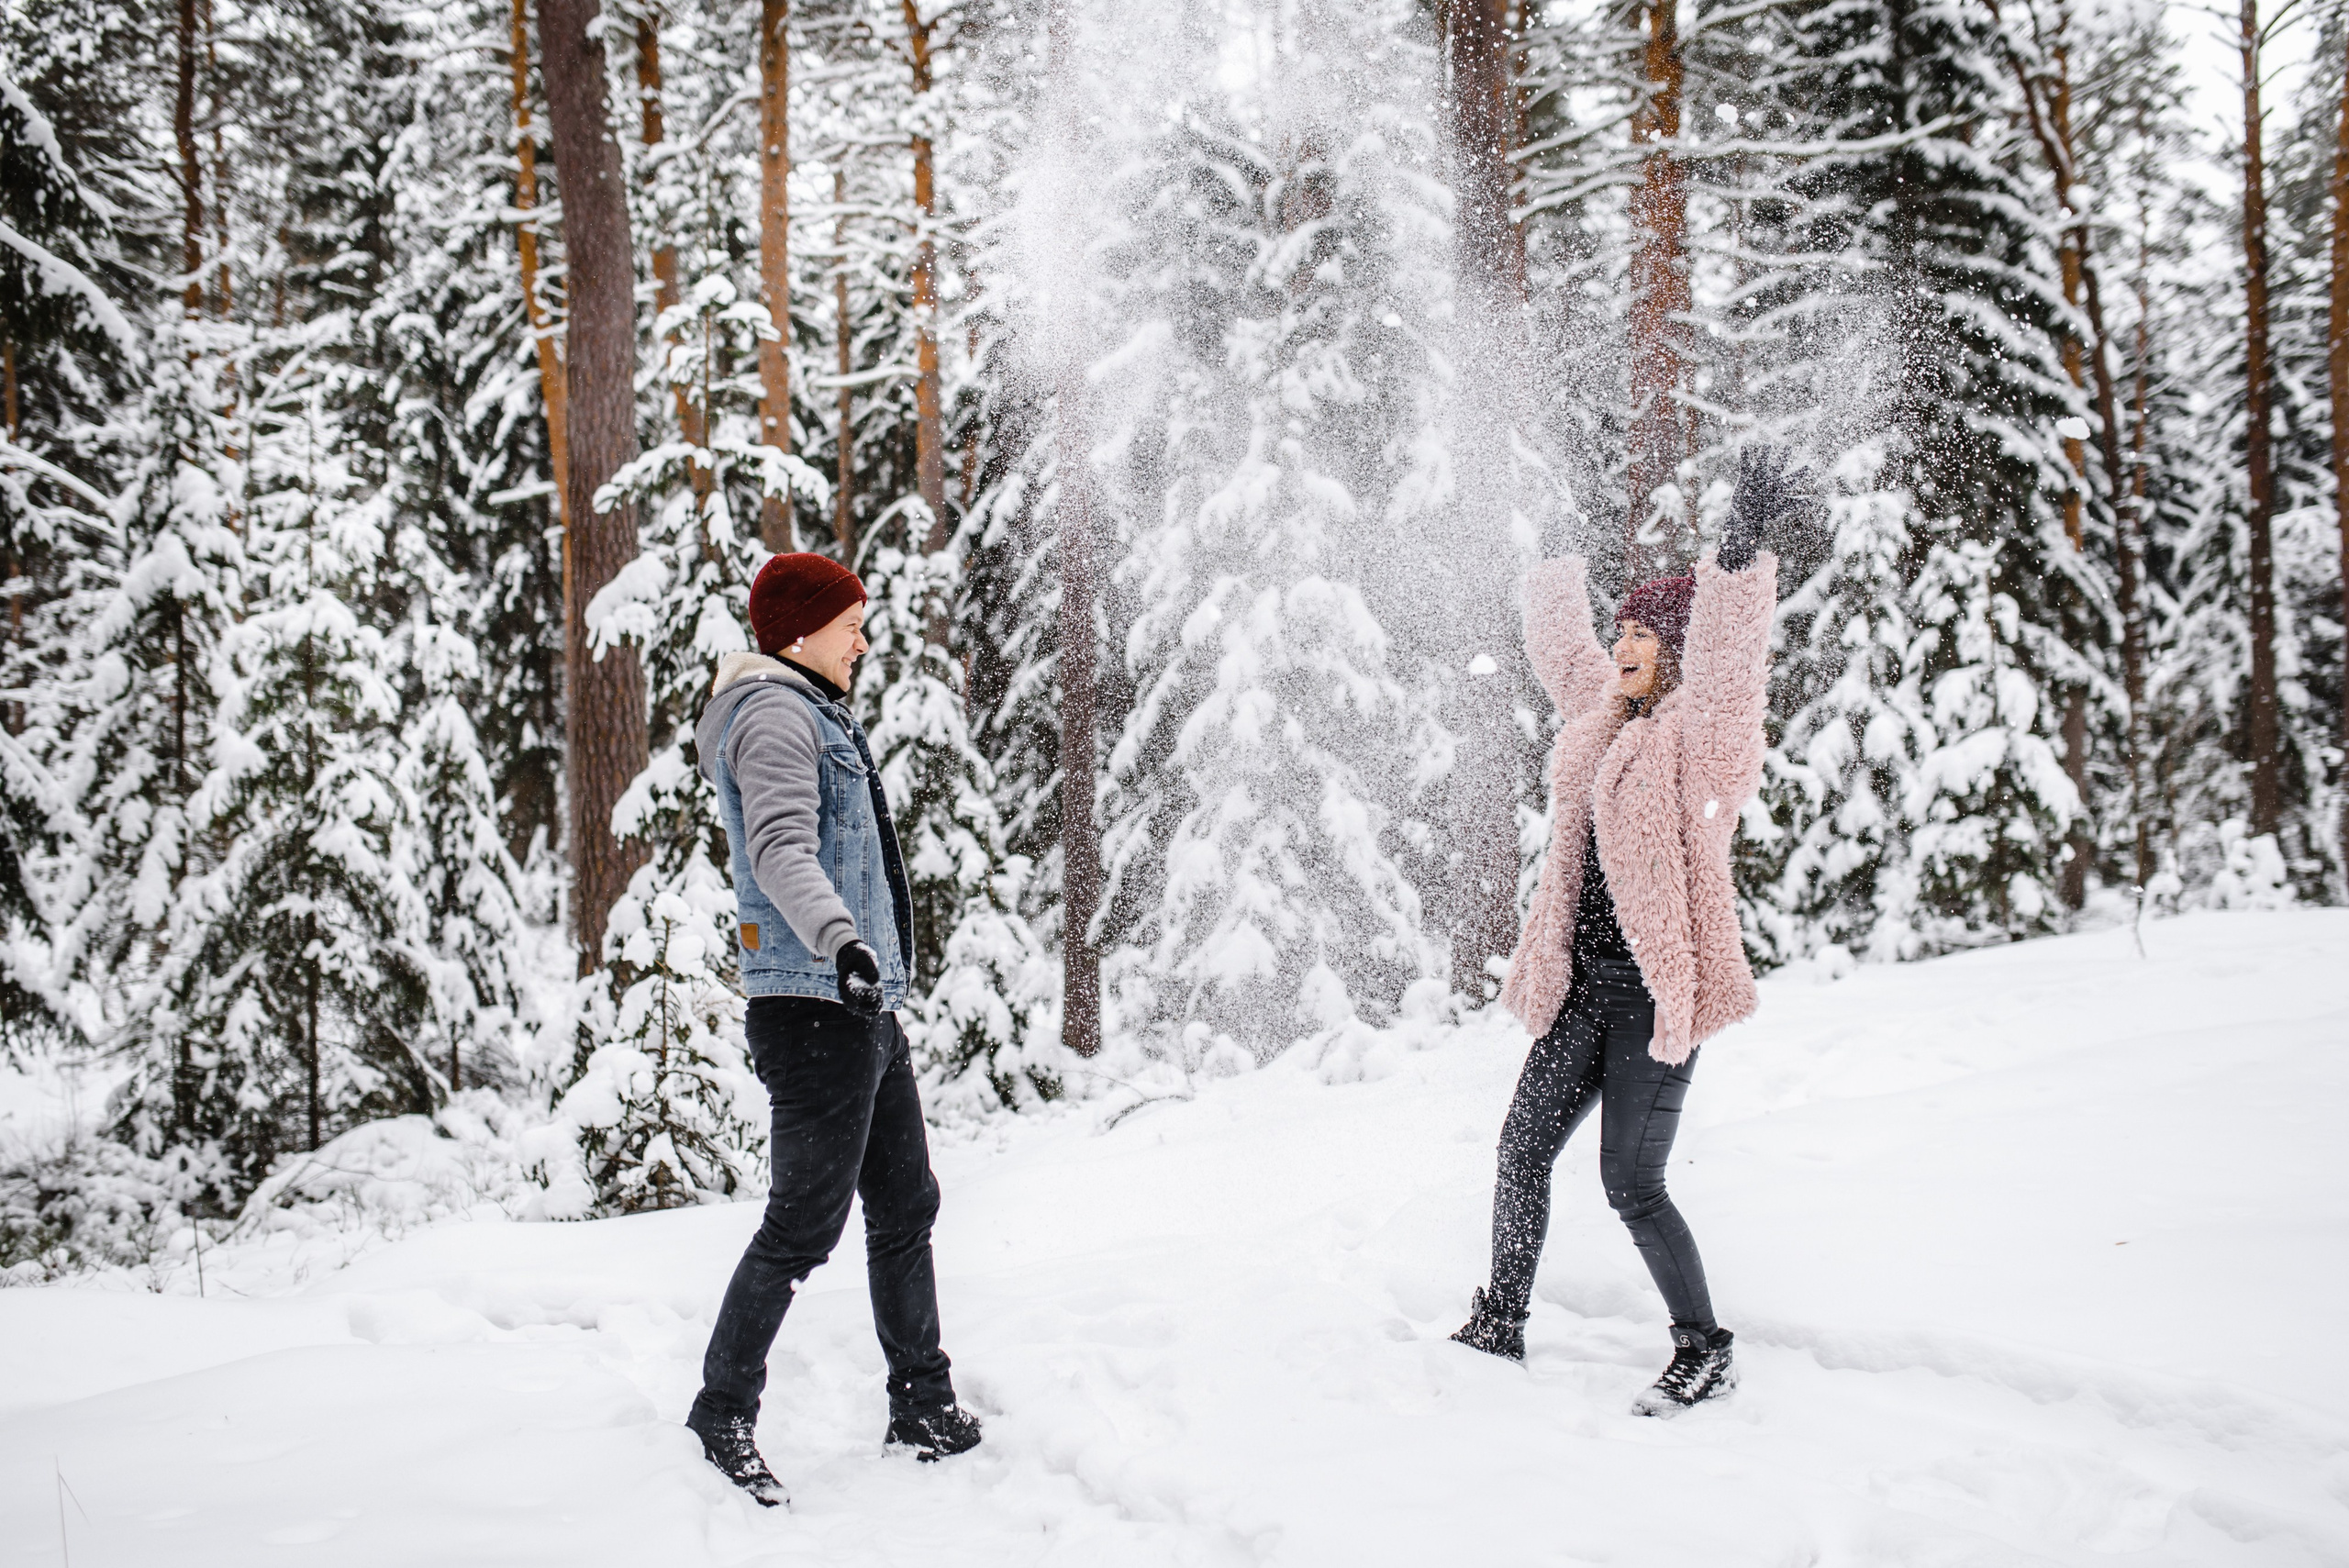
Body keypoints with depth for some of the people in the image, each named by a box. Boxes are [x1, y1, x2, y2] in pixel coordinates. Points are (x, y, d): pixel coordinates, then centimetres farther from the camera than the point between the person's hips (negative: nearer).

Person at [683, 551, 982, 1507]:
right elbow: (782, 848, -25)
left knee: (906, 1209, 13)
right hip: (814, 1010, -10)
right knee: (803, 1226, -6)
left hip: (867, 1014, 10)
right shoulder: (774, 716, -9)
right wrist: (840, 942, -40)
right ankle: (723, 1411, 7)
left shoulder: (814, 715, 22)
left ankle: (922, 1405, 22)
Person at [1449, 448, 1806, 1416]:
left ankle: (1705, 1354, 8)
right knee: (1523, 1151, 13)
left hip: (1658, 991, -8)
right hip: (1584, 984, 8)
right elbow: (1560, 648, 32)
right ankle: (1499, 1326, 29)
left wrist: (1743, 549, -47)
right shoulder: (1607, 711, 12)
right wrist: (1558, 572, 46)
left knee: (1631, 1184, -7)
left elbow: (1724, 654, -31)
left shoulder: (1703, 727, -10)